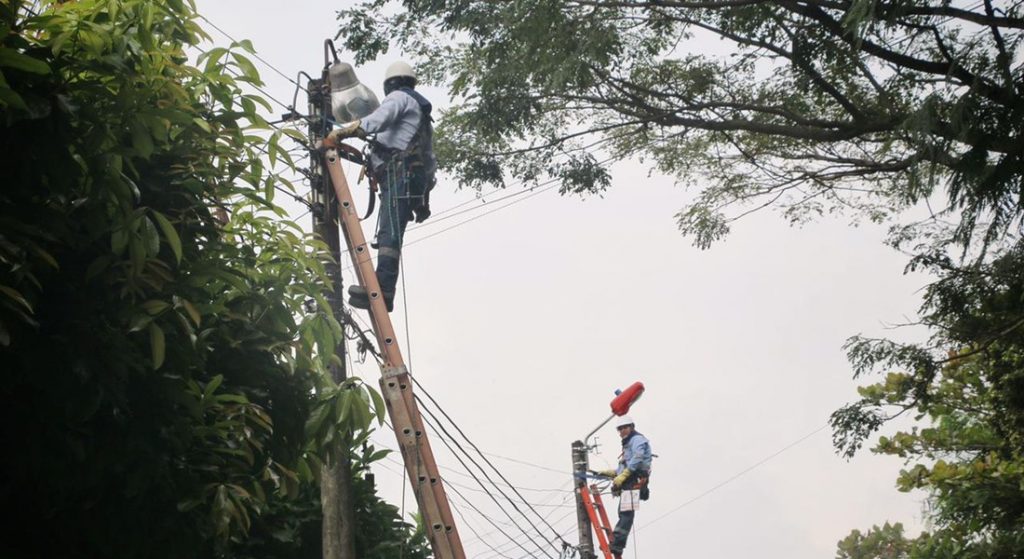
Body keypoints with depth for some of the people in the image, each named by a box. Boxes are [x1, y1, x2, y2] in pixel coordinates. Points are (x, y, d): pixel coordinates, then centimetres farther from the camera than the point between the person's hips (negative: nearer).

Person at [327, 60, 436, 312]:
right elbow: (430, 159, 30)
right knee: (390, 232, 1)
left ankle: (382, 289, -34)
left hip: (399, 172, -9)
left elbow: (376, 121, -14)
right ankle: (381, 291, -8)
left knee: (389, 232, -21)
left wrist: (340, 132, -13)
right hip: (419, 176, 9)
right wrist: (424, 196, 28)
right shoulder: (422, 113, 34)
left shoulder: (399, 97, 7)